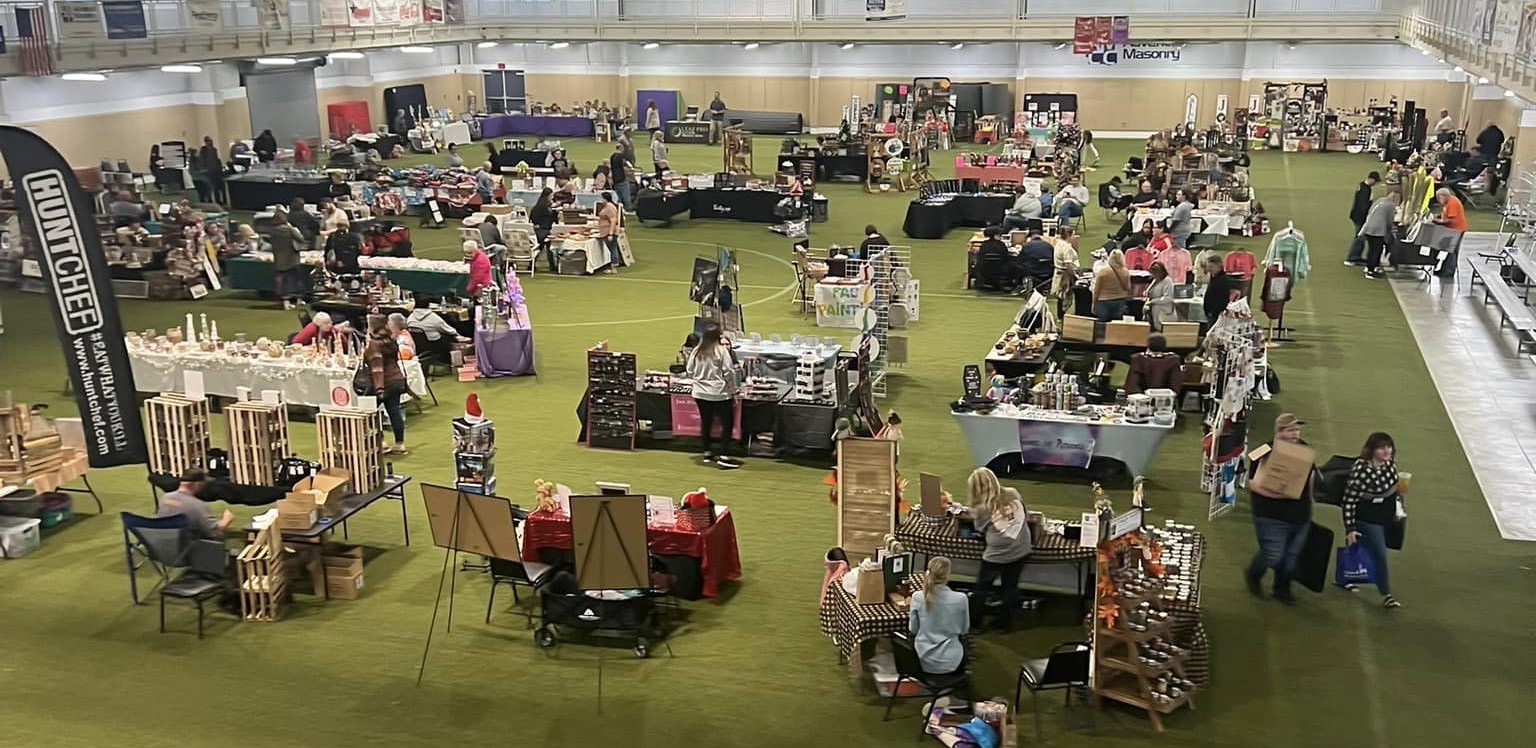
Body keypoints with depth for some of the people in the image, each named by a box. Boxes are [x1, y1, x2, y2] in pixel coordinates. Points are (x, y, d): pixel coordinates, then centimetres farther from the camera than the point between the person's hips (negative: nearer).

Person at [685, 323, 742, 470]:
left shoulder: (696, 352, 0)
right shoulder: (722, 351, -13)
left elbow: (690, 372, 9)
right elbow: (729, 373, -11)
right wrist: (733, 391, -1)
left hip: (700, 393, 5)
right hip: (719, 394, -5)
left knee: (706, 422, 17)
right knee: (727, 423, 2)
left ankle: (707, 453, 25)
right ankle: (723, 457, -4)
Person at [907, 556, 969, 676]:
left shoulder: (917, 597, -15)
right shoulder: (961, 599, -17)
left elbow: (913, 629, -2)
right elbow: (964, 630, -2)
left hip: (923, 661, 0)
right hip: (950, 663, 0)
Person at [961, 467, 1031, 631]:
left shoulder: (982, 508, -14)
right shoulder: (1013, 495, -4)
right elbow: (1026, 517, 11)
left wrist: (972, 514, 19)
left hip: (997, 554, -4)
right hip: (1021, 550, 4)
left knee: (982, 587, 15)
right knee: (1011, 587, 19)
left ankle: (973, 622, 28)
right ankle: (1006, 622, 29)